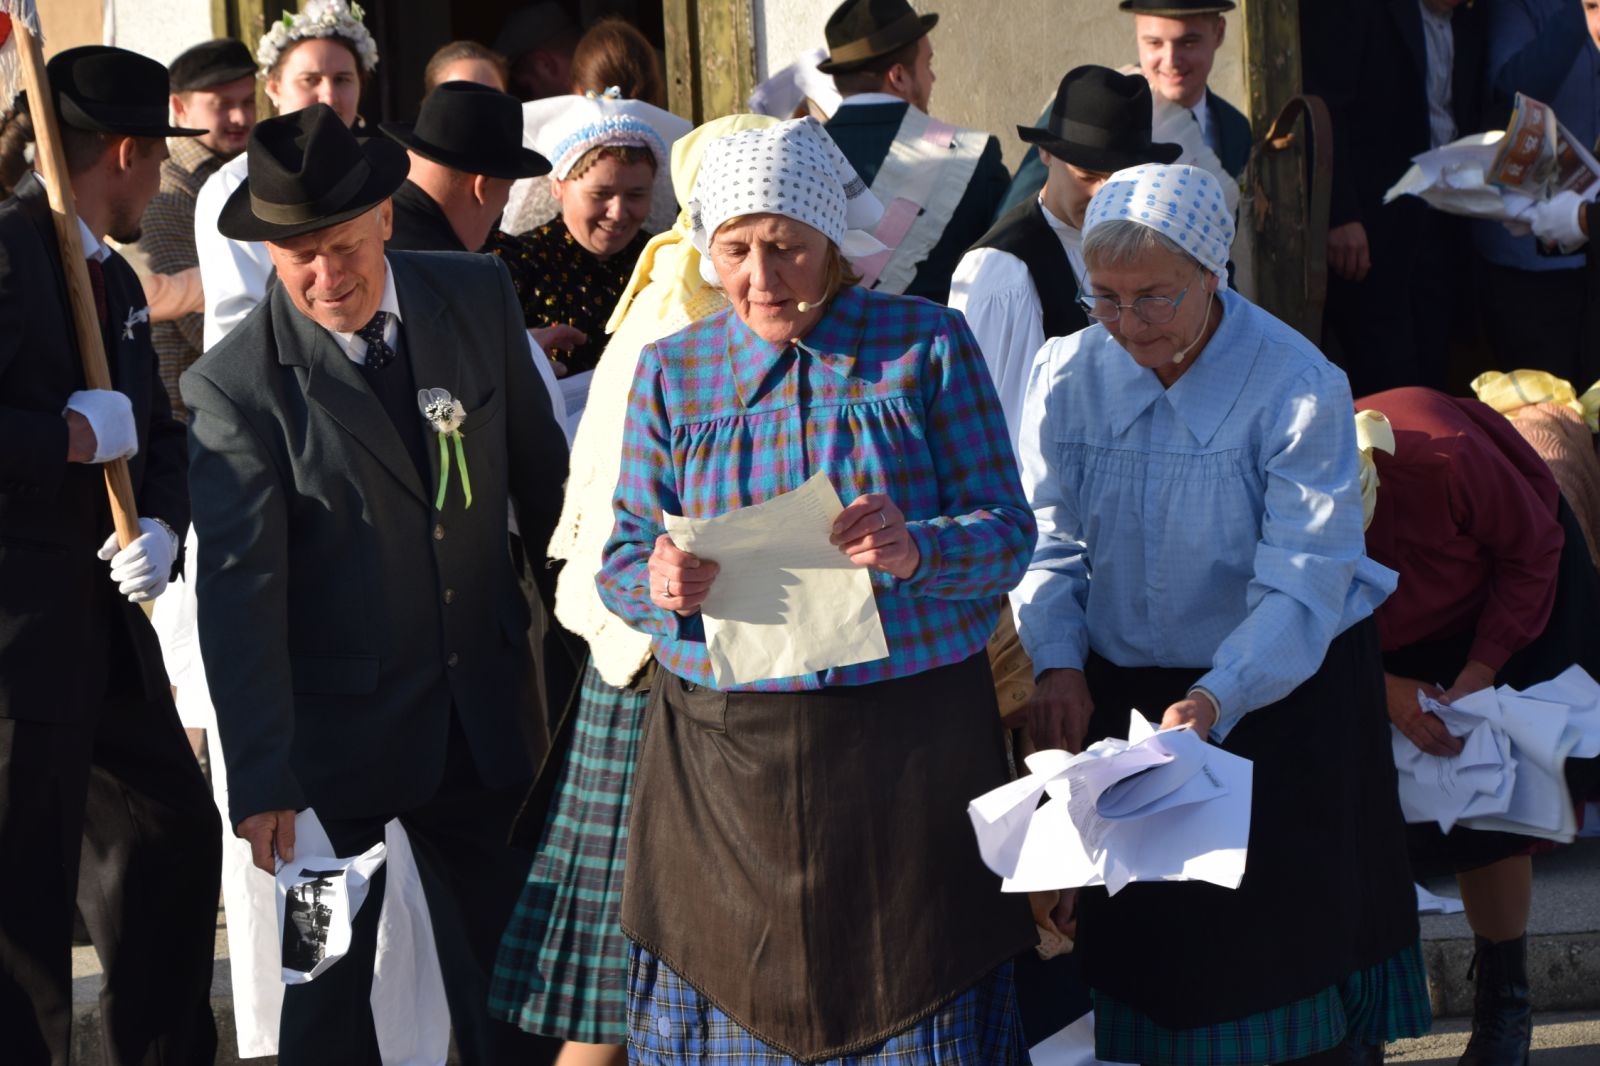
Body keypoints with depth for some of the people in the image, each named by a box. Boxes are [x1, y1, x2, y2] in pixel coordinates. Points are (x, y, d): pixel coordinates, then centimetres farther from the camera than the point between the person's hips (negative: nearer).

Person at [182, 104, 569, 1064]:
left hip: (485, 707, 4)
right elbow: (239, 590, -20)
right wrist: (262, 779, -25)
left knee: (507, 957, 14)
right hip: (336, 725, -4)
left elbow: (538, 466, 10)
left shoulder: (478, 298, -4)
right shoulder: (237, 385, -17)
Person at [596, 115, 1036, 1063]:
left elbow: (1007, 529, -1)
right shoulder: (672, 372, 9)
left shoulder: (928, 345, 3)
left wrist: (918, 550, -23)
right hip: (725, 758, 2)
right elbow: (618, 564, 6)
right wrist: (661, 584, -18)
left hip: (910, 744, -2)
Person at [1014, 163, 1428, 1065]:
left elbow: (1303, 587, -21)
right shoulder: (1068, 374, -5)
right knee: (1141, 942, 8)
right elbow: (1048, 541, 0)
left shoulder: (1300, 388, -18)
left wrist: (1217, 698, -34)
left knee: (1288, 949, 1)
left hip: (1285, 696, -3)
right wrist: (1057, 661, -17)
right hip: (1120, 697, 3)